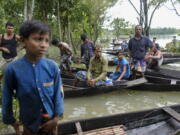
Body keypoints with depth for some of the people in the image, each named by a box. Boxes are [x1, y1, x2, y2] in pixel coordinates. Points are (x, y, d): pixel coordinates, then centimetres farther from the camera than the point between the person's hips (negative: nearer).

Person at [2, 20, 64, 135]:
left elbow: (58, 92, -5)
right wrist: (11, 120, 3)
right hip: (30, 123, -1)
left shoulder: (52, 66, -15)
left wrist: (57, 117, -5)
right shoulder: (13, 69, -18)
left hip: (50, 121, 2)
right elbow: (7, 97, -5)